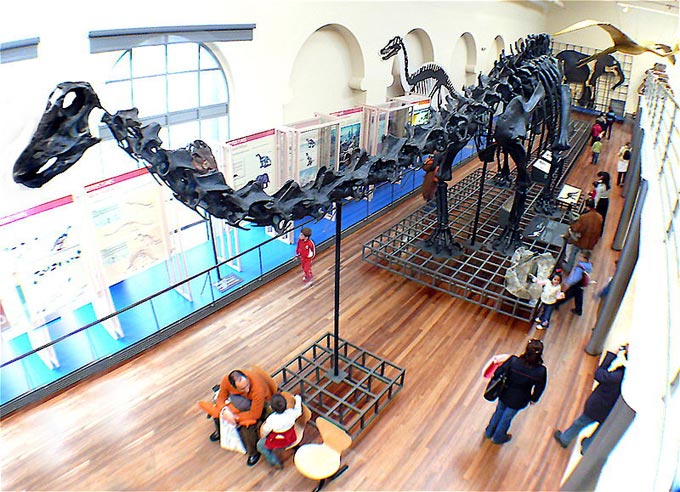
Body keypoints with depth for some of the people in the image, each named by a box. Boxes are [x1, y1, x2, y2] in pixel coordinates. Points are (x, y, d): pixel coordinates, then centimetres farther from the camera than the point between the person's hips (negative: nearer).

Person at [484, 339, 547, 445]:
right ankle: (498, 437, 51)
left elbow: (497, 373, -21)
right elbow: (539, 388, -11)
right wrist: (533, 399, 9)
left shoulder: (513, 361, -31)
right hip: (518, 401, -1)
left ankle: (489, 432, 53)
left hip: (504, 395, 1)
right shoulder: (541, 371, -29)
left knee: (498, 412, 29)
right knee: (507, 418, 25)